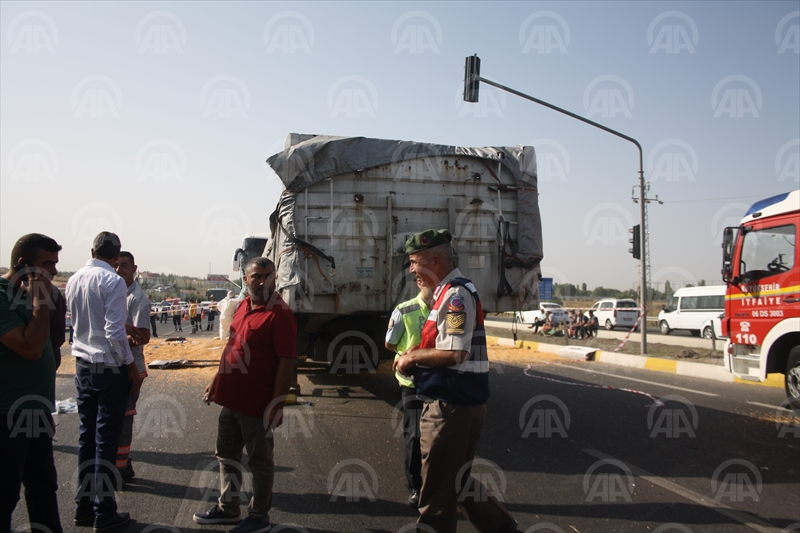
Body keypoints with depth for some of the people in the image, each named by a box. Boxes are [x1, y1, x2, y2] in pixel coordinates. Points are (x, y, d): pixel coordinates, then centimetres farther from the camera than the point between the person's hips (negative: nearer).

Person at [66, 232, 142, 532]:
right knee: (107, 440, 1)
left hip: (82, 364, 7)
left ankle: (83, 507, 24)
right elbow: (115, 331, -20)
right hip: (110, 367, -7)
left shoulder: (74, 280, 5)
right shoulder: (112, 281, -16)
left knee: (86, 436, 15)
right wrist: (132, 367, -11)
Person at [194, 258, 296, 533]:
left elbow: (286, 361, -20)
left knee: (259, 462, 7)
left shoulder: (280, 313, -17)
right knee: (226, 454, 21)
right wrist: (216, 382, 19)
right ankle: (227, 508, 38)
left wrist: (277, 403, -22)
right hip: (231, 398, 9)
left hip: (257, 404, -8)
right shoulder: (243, 306, 8)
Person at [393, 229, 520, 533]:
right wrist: (416, 353, 6)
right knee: (456, 482, 21)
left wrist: (413, 357, -12)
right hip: (455, 403, 10)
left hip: (452, 407, -10)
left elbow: (454, 353, -26)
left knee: (437, 491, 3)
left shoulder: (457, 295, -17)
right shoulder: (447, 293, 14)